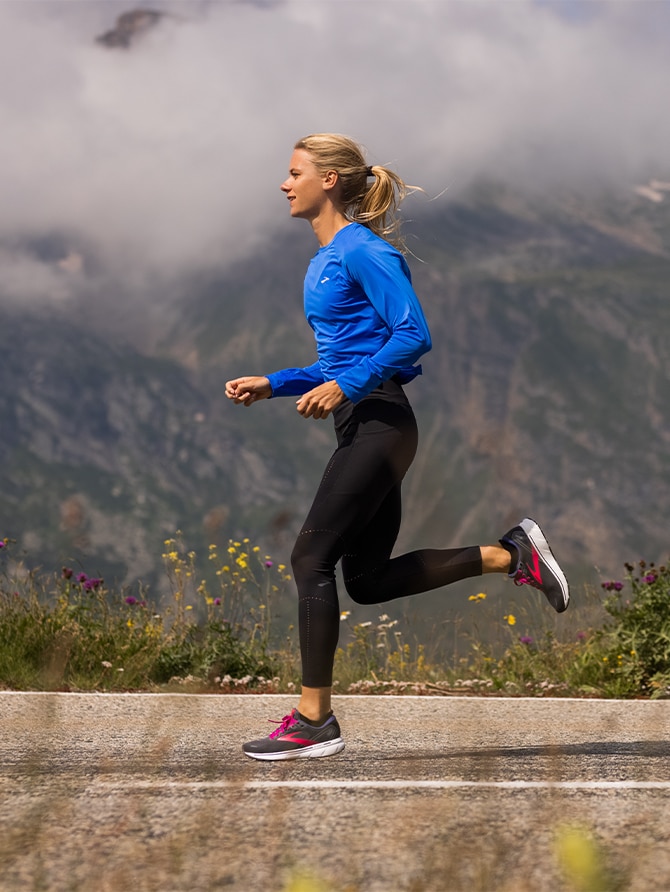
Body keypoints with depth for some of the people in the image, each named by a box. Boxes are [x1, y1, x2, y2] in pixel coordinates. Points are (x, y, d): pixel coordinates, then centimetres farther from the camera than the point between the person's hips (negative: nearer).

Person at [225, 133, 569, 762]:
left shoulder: (363, 251, -11)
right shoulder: (325, 259, 18)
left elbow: (413, 335, -19)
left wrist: (346, 388, -23)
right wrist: (271, 385, 15)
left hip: (378, 423, -10)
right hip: (363, 428, 10)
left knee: (311, 558, -10)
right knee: (369, 579, 10)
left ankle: (313, 722, -5)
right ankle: (509, 556, 13)